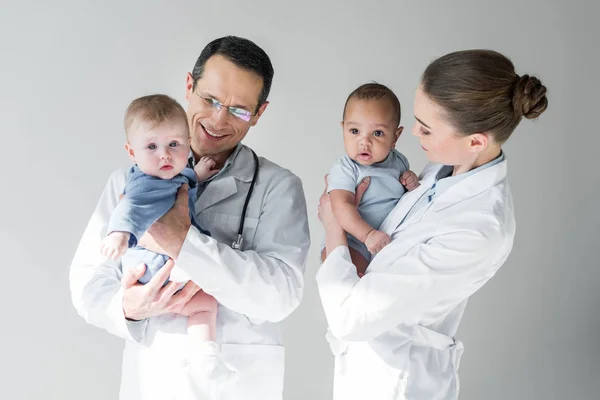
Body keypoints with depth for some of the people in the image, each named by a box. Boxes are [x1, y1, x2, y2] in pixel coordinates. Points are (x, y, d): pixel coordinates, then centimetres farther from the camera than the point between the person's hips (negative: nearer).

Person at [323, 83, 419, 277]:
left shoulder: (399, 161, 5)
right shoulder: (344, 170, -15)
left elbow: (404, 196, 23)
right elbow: (342, 206, -28)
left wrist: (413, 185, -1)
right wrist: (368, 234, -39)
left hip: (390, 238, 7)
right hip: (354, 240, -7)